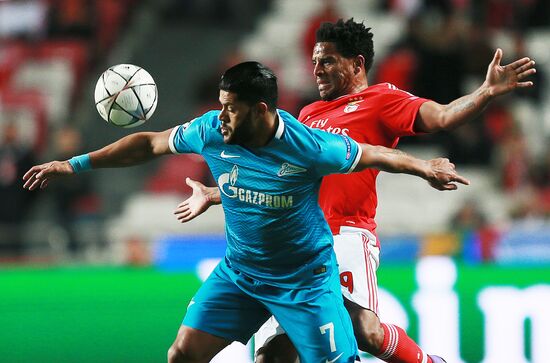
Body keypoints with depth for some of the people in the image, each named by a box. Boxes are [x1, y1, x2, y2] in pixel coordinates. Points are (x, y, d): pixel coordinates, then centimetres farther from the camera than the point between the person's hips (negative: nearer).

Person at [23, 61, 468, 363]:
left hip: (305, 277, -4)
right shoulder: (211, 131, -13)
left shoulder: (309, 147, -25)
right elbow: (149, 144, 0)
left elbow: (372, 154, -9)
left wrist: (425, 168, -2)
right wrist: (75, 164, 2)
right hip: (239, 271, 4)